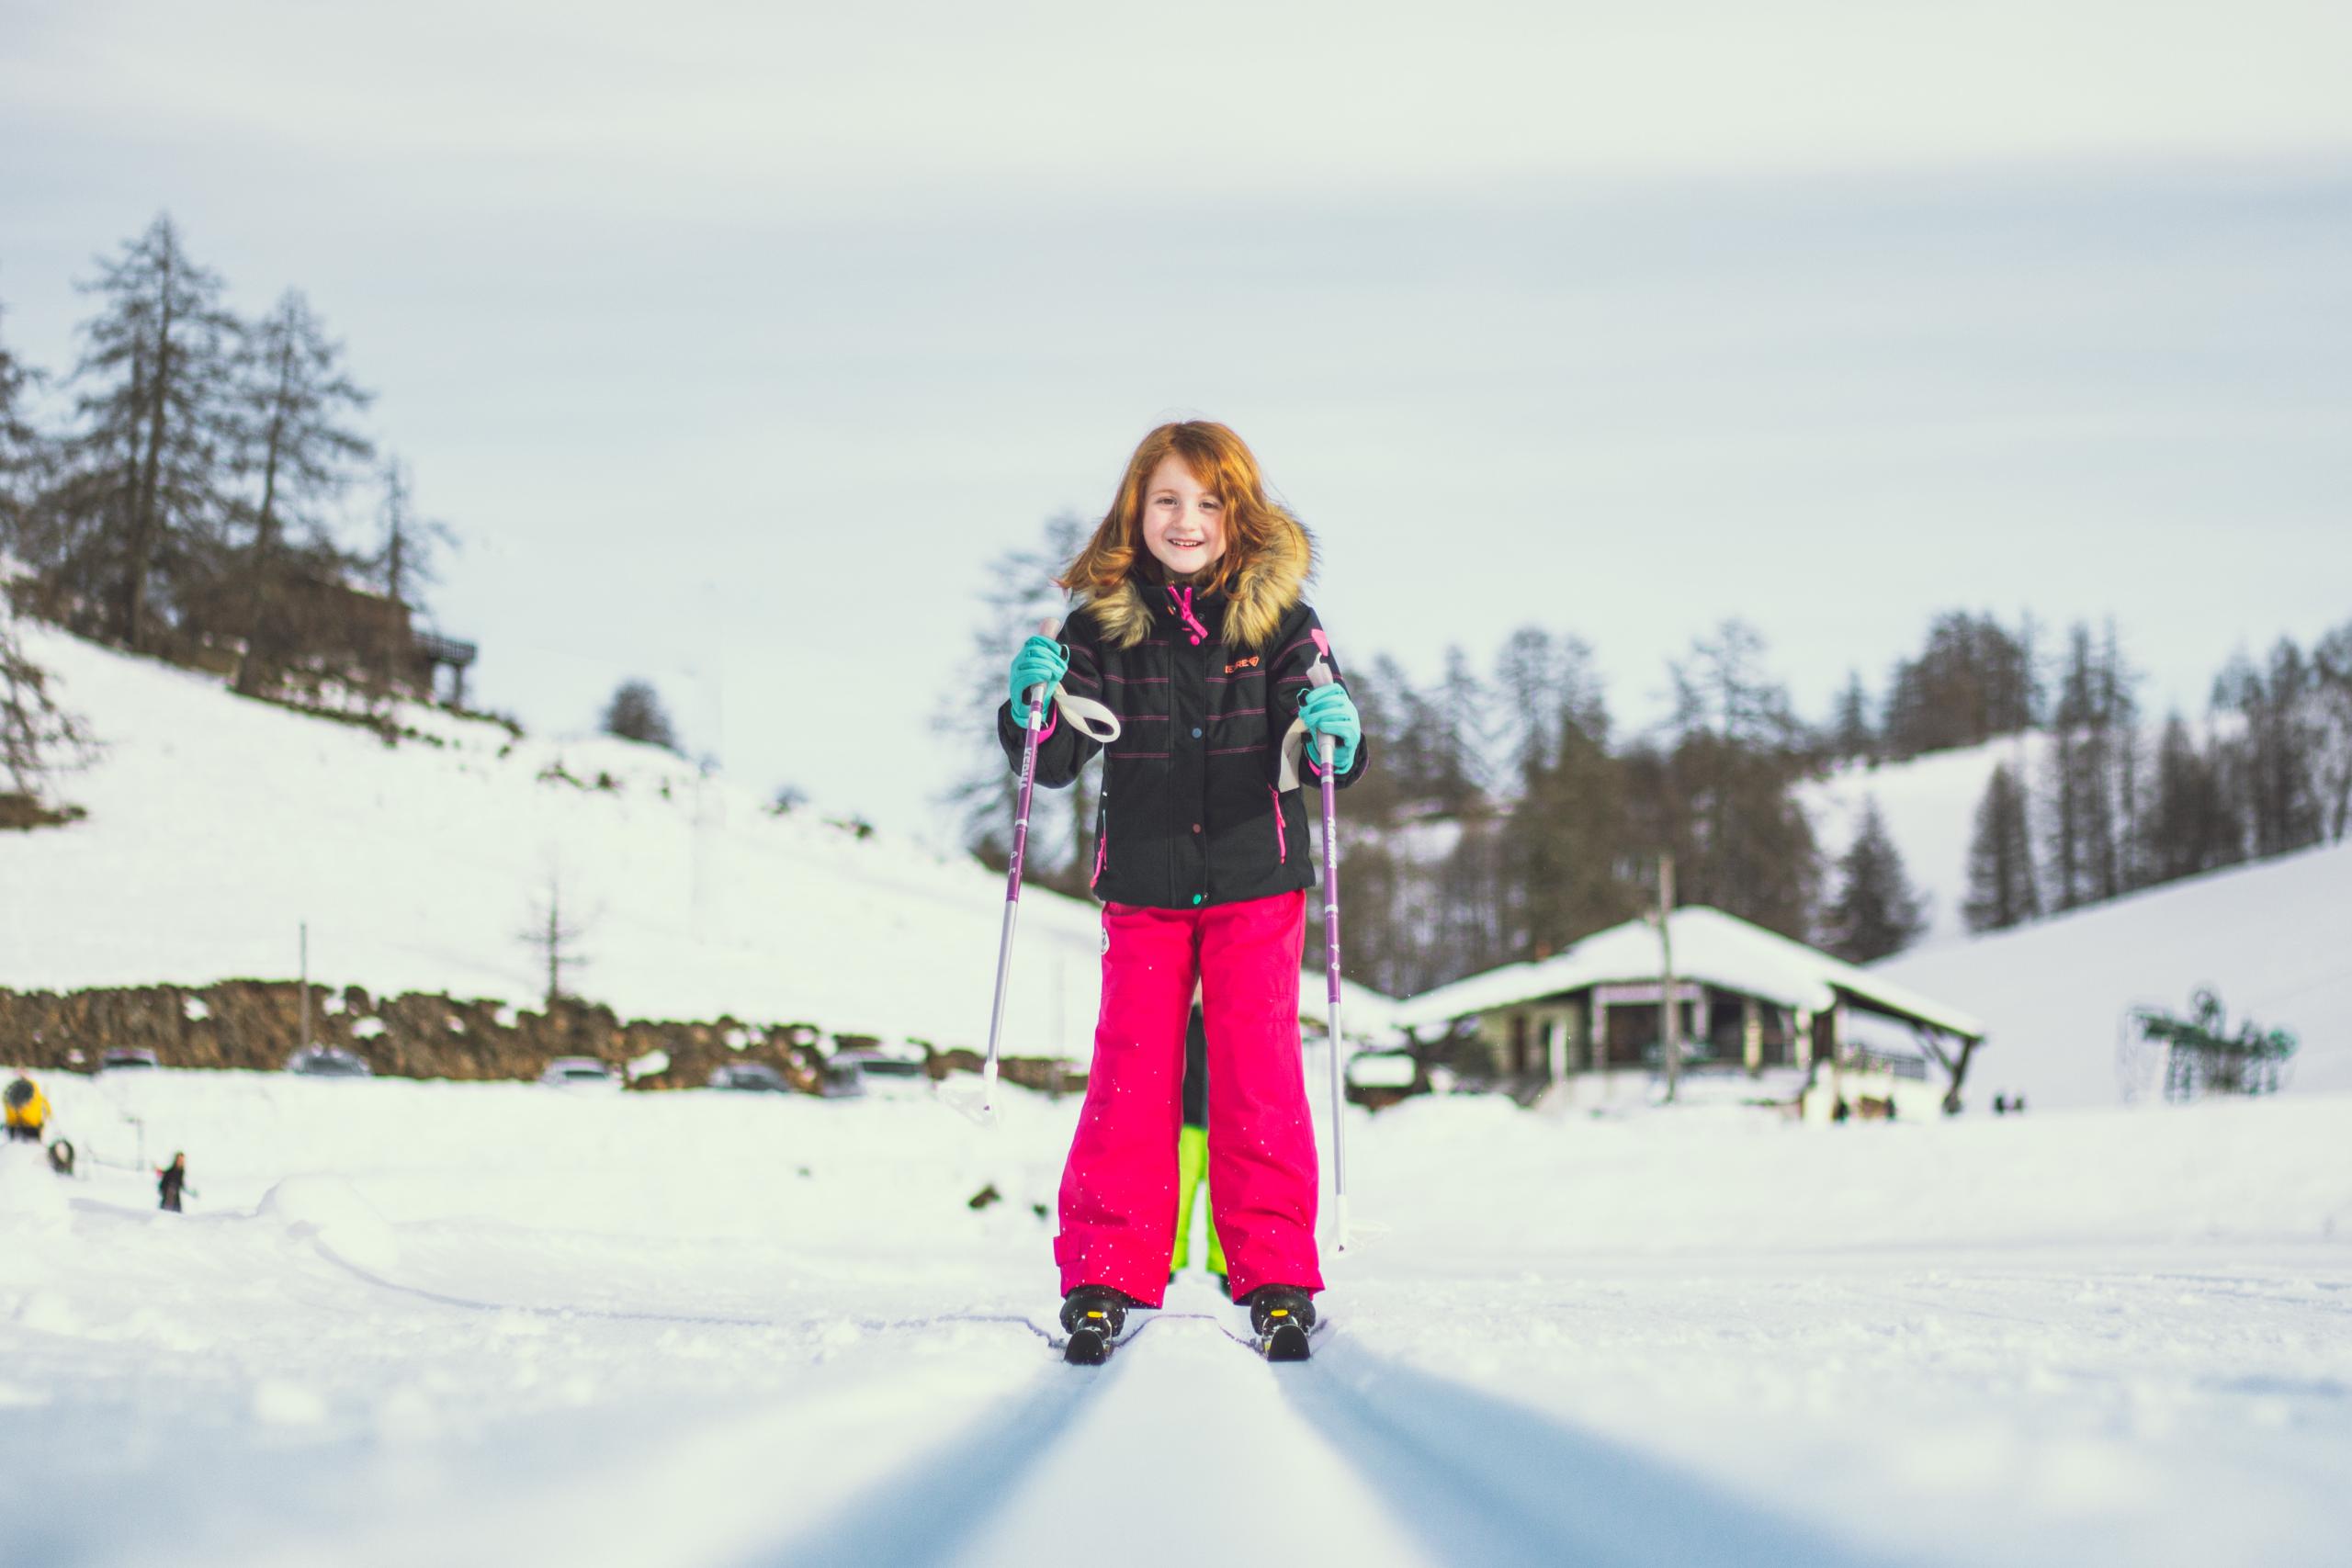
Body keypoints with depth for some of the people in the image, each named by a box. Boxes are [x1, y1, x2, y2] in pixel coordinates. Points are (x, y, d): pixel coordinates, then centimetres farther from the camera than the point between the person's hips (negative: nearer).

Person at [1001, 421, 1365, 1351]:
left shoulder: (1280, 620, -1)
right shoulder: (1103, 624, 0)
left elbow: (1331, 759, -4)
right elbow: (1059, 761, -1)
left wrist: (1337, 733, -28)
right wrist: (1033, 709, -22)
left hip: (1256, 887, -1)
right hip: (1143, 889, 1)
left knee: (1259, 1072, -2)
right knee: (1131, 1074, -2)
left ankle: (1275, 1274, 4)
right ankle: (1106, 1274, 5)